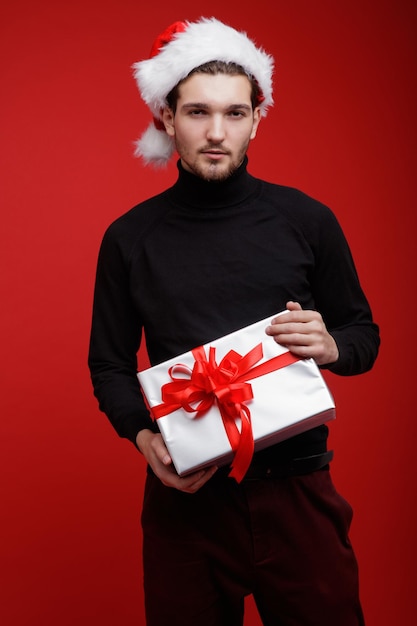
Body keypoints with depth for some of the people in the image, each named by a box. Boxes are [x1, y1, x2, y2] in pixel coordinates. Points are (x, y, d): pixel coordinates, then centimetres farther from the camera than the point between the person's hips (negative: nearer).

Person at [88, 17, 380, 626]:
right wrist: (143, 434, -10)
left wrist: (331, 346, -14)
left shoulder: (307, 220, 0)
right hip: (184, 493, 1)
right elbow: (109, 363, 7)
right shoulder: (129, 238, 1)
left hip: (298, 489, 0)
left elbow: (365, 336, 8)